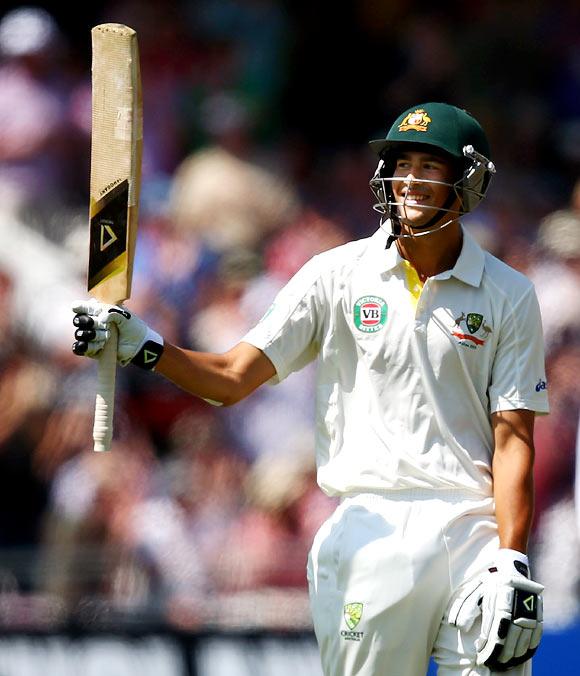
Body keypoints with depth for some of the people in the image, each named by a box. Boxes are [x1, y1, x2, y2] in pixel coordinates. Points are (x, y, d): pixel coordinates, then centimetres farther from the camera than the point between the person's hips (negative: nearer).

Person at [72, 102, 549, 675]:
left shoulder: (508, 295, 5)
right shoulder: (337, 275, 6)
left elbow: (512, 439, 0)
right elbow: (232, 379, 2)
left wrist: (511, 563, -11)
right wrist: (141, 346, -16)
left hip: (476, 535, 0)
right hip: (372, 534, 0)